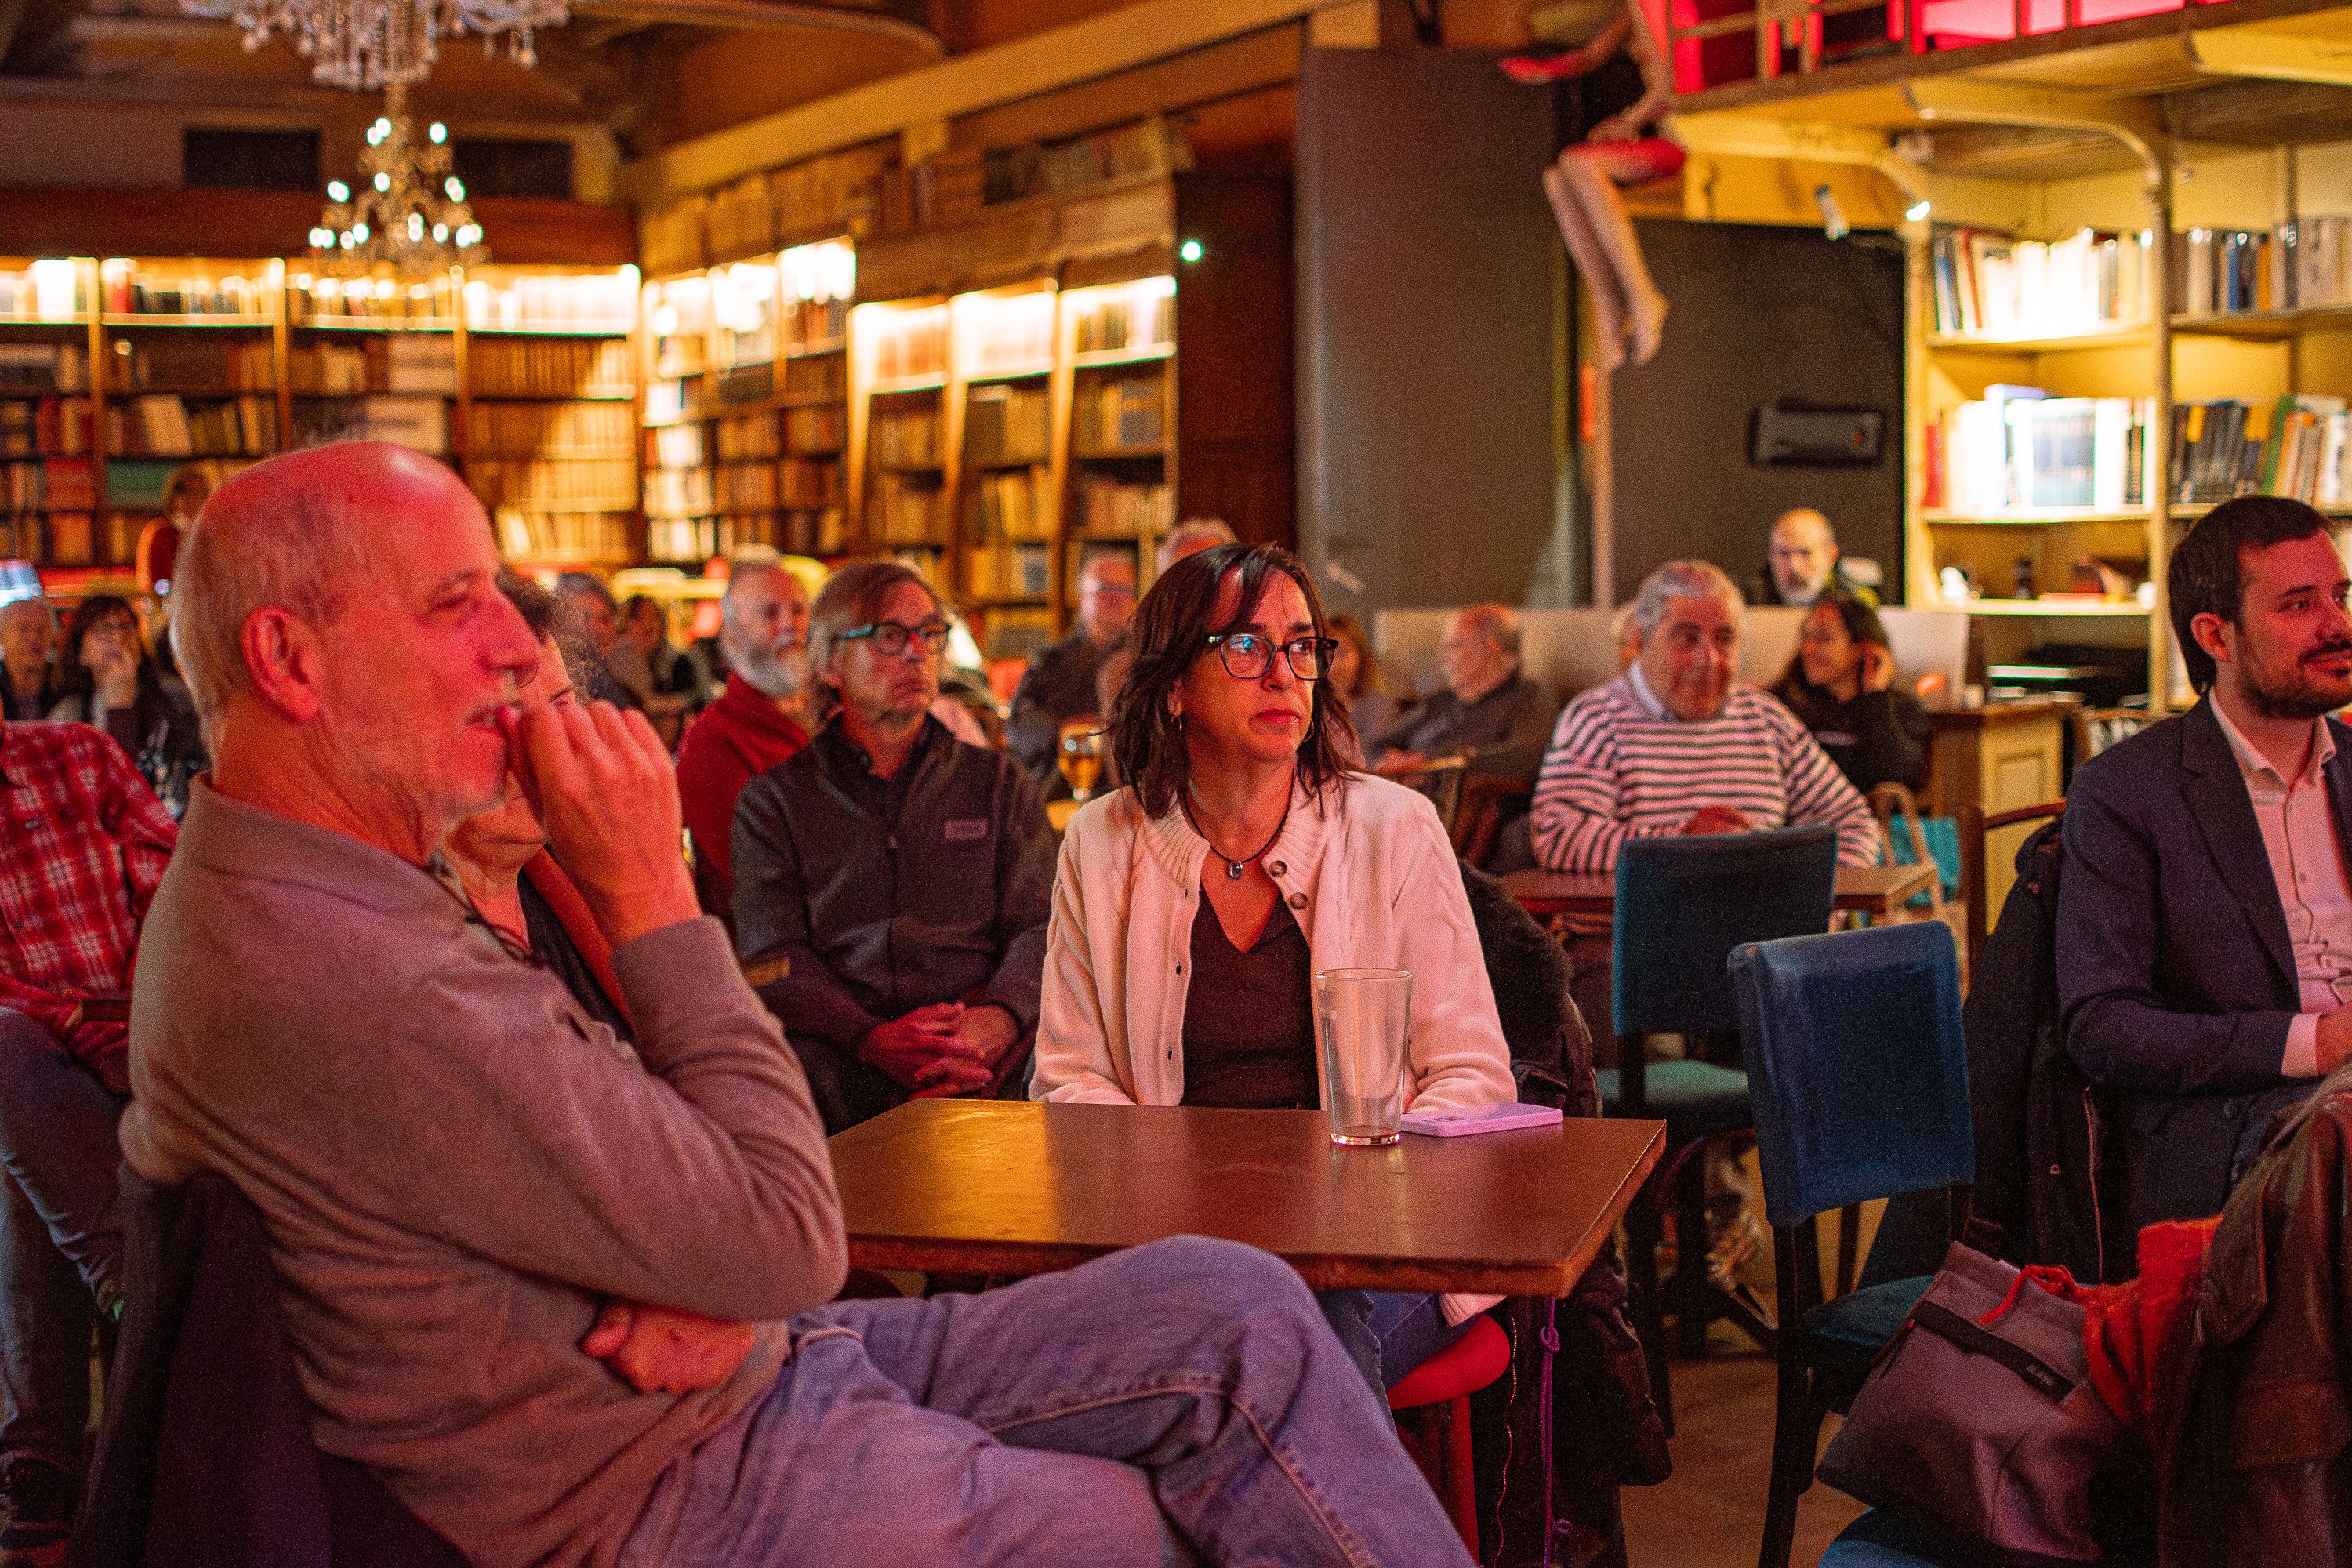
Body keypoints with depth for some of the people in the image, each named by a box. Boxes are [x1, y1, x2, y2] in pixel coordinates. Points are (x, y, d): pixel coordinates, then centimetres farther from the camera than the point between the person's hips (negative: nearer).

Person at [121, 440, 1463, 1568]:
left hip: (742, 1365, 10)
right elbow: (793, 1237, -24)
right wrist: (651, 895, -18)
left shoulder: (329, 892, 7)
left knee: (1240, 1310, 2)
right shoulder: (354, 992, -29)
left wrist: (714, 1279, -10)